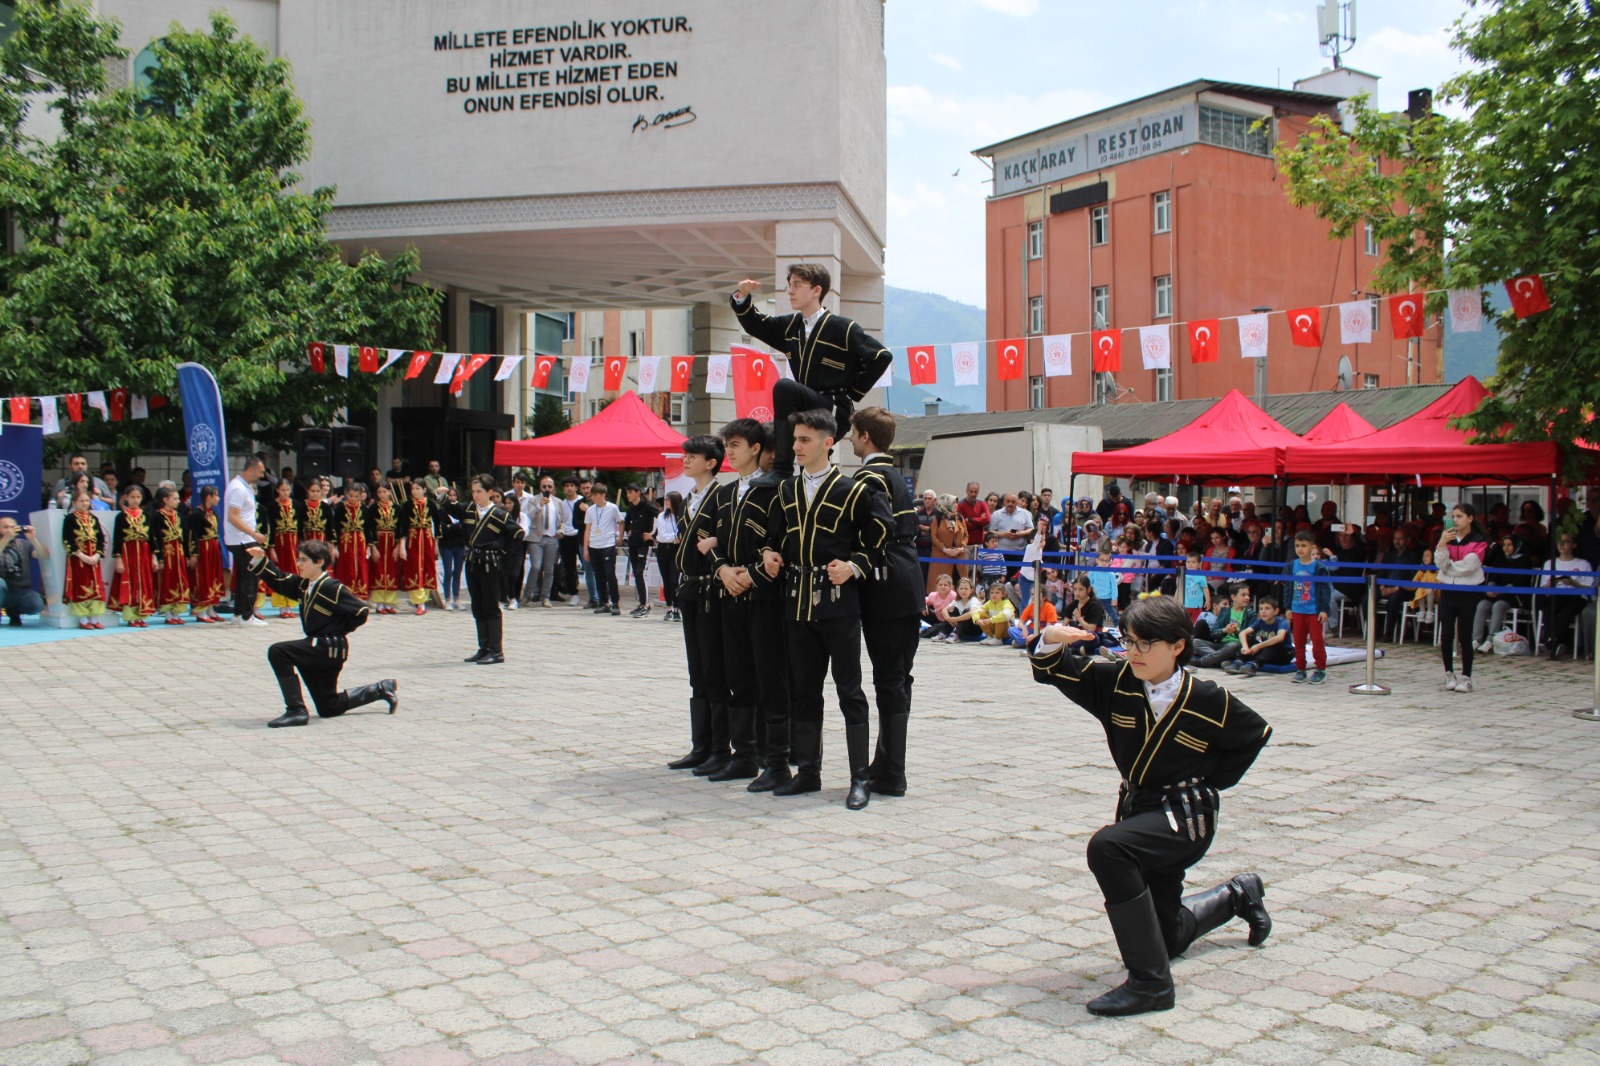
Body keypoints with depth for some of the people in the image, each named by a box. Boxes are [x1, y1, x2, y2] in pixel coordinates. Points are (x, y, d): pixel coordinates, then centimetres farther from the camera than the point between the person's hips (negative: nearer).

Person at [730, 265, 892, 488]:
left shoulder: (842, 327, -9)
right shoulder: (791, 326, 10)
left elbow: (881, 356, -8)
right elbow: (755, 325, 19)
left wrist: (852, 392, -5)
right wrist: (742, 296, 0)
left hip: (833, 412, -8)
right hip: (805, 411, 8)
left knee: (784, 386, -30)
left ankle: (782, 469, -35)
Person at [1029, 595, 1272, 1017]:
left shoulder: (1208, 700, -15)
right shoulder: (1117, 683, -7)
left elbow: (1257, 732, 3)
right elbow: (1055, 672, -9)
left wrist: (1214, 779, -3)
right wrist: (1051, 641, -31)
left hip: (1185, 815, -6)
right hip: (1139, 808, 6)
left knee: (1107, 847, -36)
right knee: (1166, 938, 19)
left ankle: (1150, 982, -28)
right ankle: (1238, 895, 49)